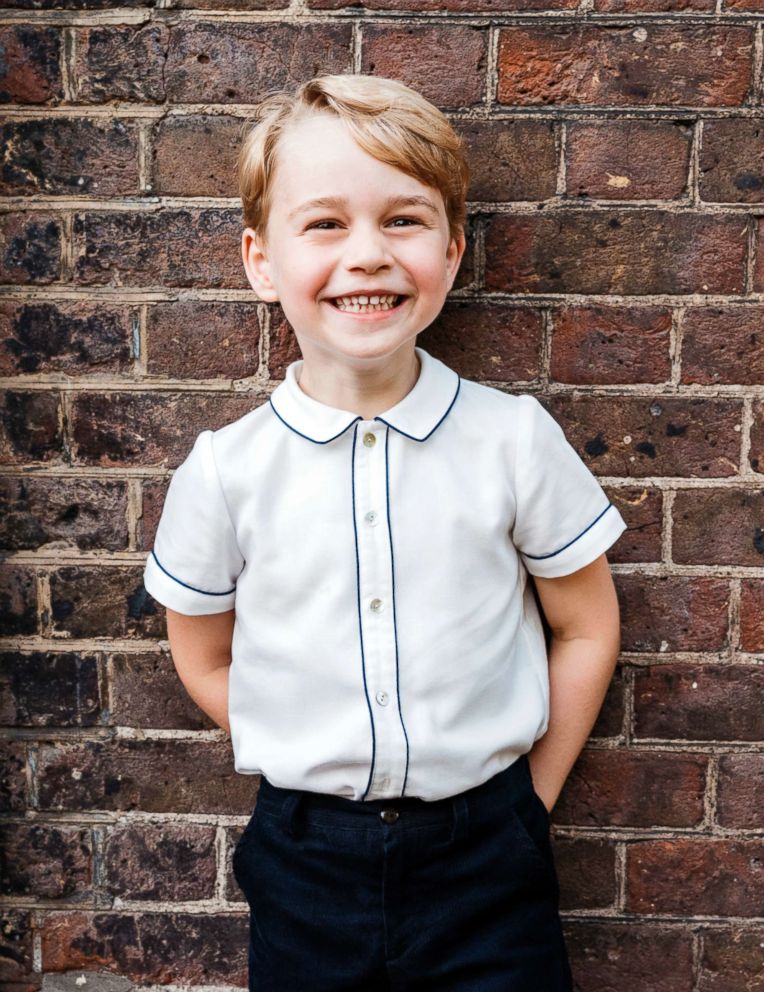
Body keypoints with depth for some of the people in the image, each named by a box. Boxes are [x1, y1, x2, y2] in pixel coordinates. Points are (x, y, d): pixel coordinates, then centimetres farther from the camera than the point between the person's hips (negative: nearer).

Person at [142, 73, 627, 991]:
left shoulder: (514, 439, -10)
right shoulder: (224, 469, -10)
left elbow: (586, 629, 0)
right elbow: (204, 659, 3)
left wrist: (528, 794, 2)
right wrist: (320, 778, 2)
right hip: (306, 865, 1)